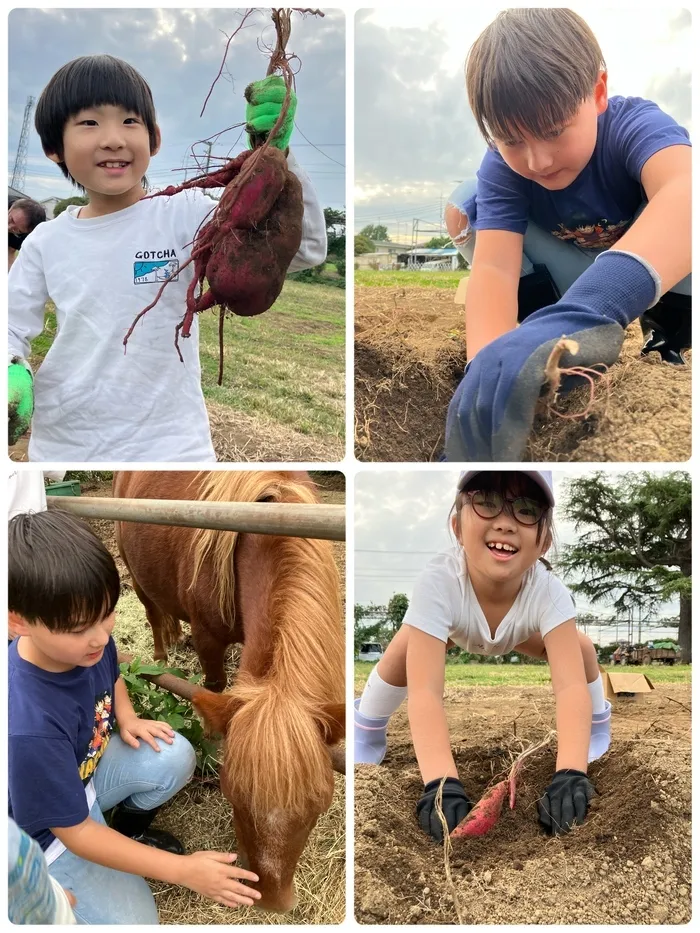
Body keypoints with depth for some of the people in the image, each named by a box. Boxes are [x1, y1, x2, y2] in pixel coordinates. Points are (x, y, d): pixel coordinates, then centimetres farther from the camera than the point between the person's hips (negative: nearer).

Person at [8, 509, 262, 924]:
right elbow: (75, 834, -30)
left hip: (88, 764, 7)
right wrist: (182, 870, -31)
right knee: (134, 921, -14)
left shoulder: (85, 639, -19)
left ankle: (130, 830, 14)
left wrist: (127, 718, -12)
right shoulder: (29, 729, -41)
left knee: (175, 757, -14)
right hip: (47, 830, -7)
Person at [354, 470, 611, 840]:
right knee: (401, 655, -24)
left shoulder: (549, 592, -41)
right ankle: (367, 732, 6)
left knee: (583, 651, -17)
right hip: (450, 625, -1)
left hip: (521, 632, 1)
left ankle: (597, 726, 15)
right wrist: (441, 783, -65)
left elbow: (572, 684, -49)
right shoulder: (438, 581, -46)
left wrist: (571, 773, -64)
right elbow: (424, 690, -52)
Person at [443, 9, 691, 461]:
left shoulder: (634, 124, -32)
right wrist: (489, 363, -61)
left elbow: (685, 193, -55)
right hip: (568, 278, 3)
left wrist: (578, 314, -74)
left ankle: (667, 338, -11)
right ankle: (582, 337, -14)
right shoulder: (503, 166, -23)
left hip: (666, 272, -3)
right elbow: (494, 266, -39)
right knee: (465, 206, -19)